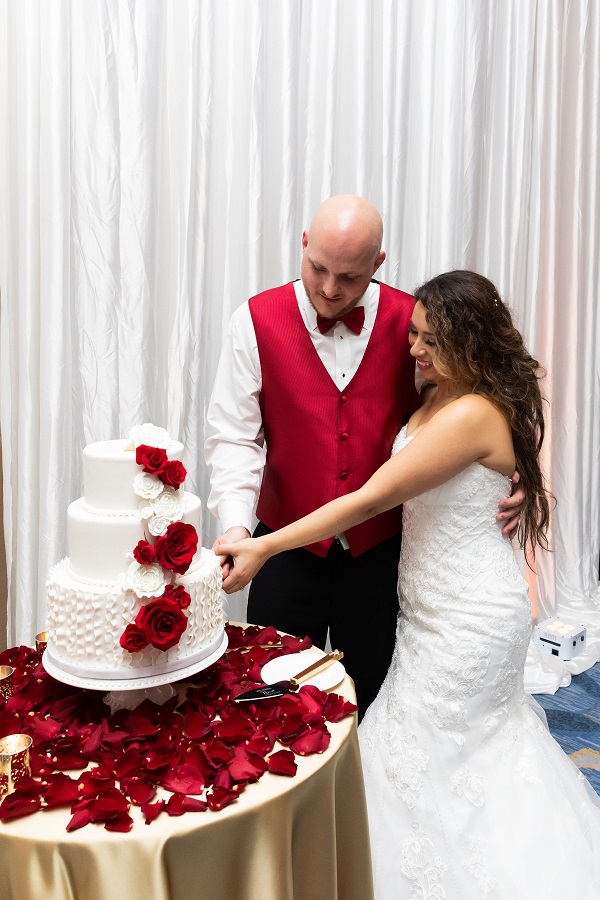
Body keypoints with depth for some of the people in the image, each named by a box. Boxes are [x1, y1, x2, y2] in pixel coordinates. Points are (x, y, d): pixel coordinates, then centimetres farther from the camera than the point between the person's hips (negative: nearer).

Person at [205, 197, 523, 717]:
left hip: (382, 551, 1)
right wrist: (235, 525, -22)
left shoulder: (410, 320, -5)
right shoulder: (256, 321, -7)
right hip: (288, 550, -1)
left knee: (375, 700, 19)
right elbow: (233, 435, -9)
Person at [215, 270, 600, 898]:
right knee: (483, 744, 26)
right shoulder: (439, 397, 3)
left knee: (413, 758, 6)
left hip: (467, 621, -9)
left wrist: (265, 547, -25)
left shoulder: (473, 413, -26)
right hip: (445, 607, 9)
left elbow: (371, 499, -28)